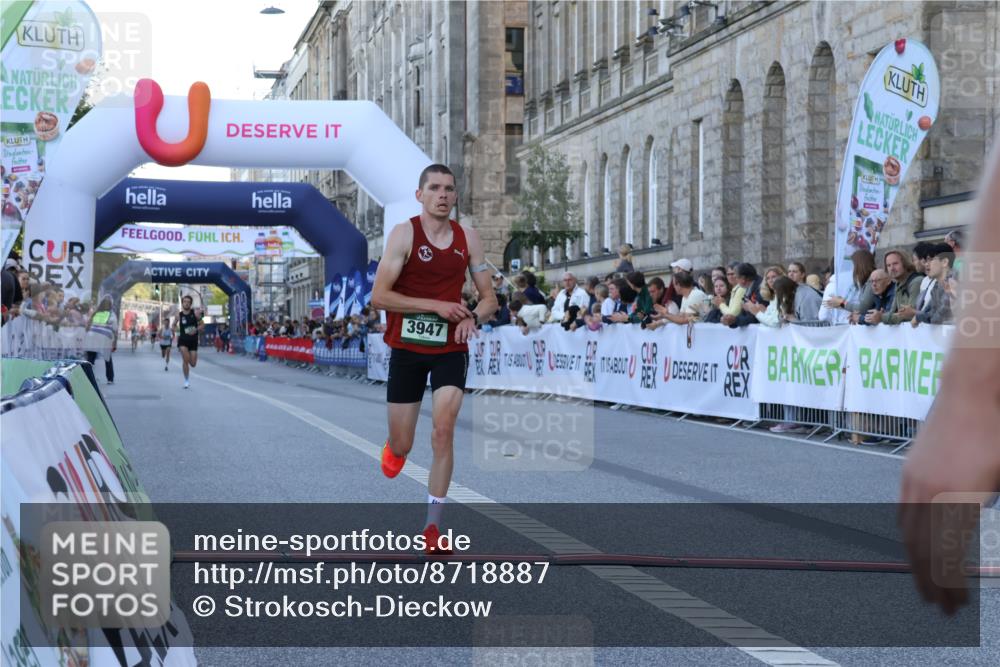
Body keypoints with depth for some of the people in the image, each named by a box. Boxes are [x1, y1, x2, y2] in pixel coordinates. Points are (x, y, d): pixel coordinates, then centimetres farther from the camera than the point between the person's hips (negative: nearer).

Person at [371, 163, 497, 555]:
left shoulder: (468, 238, 3)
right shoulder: (404, 233, -8)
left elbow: (489, 299, 9)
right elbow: (378, 296, -15)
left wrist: (472, 317, -14)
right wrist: (436, 305, -21)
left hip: (451, 349, 2)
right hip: (407, 348, -1)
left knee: (443, 431, -15)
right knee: (402, 446, 5)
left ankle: (433, 526, -6)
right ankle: (394, 447, 46)